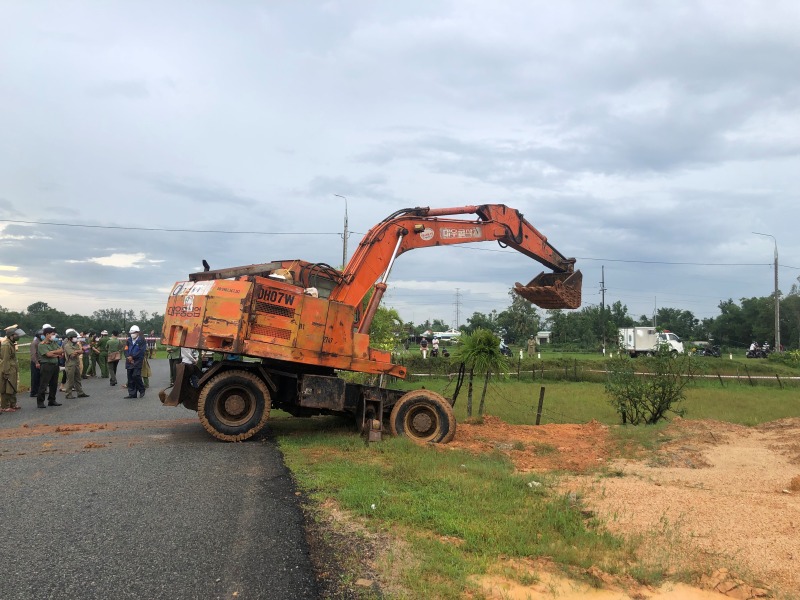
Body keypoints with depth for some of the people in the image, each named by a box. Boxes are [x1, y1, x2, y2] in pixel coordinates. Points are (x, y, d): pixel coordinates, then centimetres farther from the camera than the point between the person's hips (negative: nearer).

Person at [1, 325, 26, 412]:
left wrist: (16, 371, 22)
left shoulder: (12, 344, 14)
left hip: (13, 371, 10)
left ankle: (12, 404, 25)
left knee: (13, 388, 16)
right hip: (7, 370, -10)